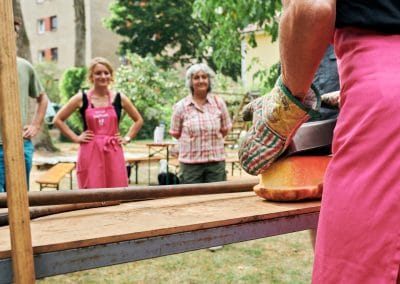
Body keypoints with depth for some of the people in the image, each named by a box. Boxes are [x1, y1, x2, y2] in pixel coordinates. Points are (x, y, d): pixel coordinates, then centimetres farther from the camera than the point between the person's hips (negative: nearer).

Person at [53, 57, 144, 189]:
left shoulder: (119, 98, 5)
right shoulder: (82, 98, 0)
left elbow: (139, 120, 16)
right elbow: (58, 120, 6)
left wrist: (127, 138, 7)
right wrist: (75, 138, 0)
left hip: (113, 153, 2)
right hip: (90, 154, -1)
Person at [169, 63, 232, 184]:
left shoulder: (219, 103, 3)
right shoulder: (181, 106, -2)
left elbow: (225, 130, 12)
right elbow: (175, 133, 6)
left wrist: (212, 139, 6)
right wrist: (192, 142, 5)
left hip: (216, 160, 2)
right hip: (190, 163, -1)